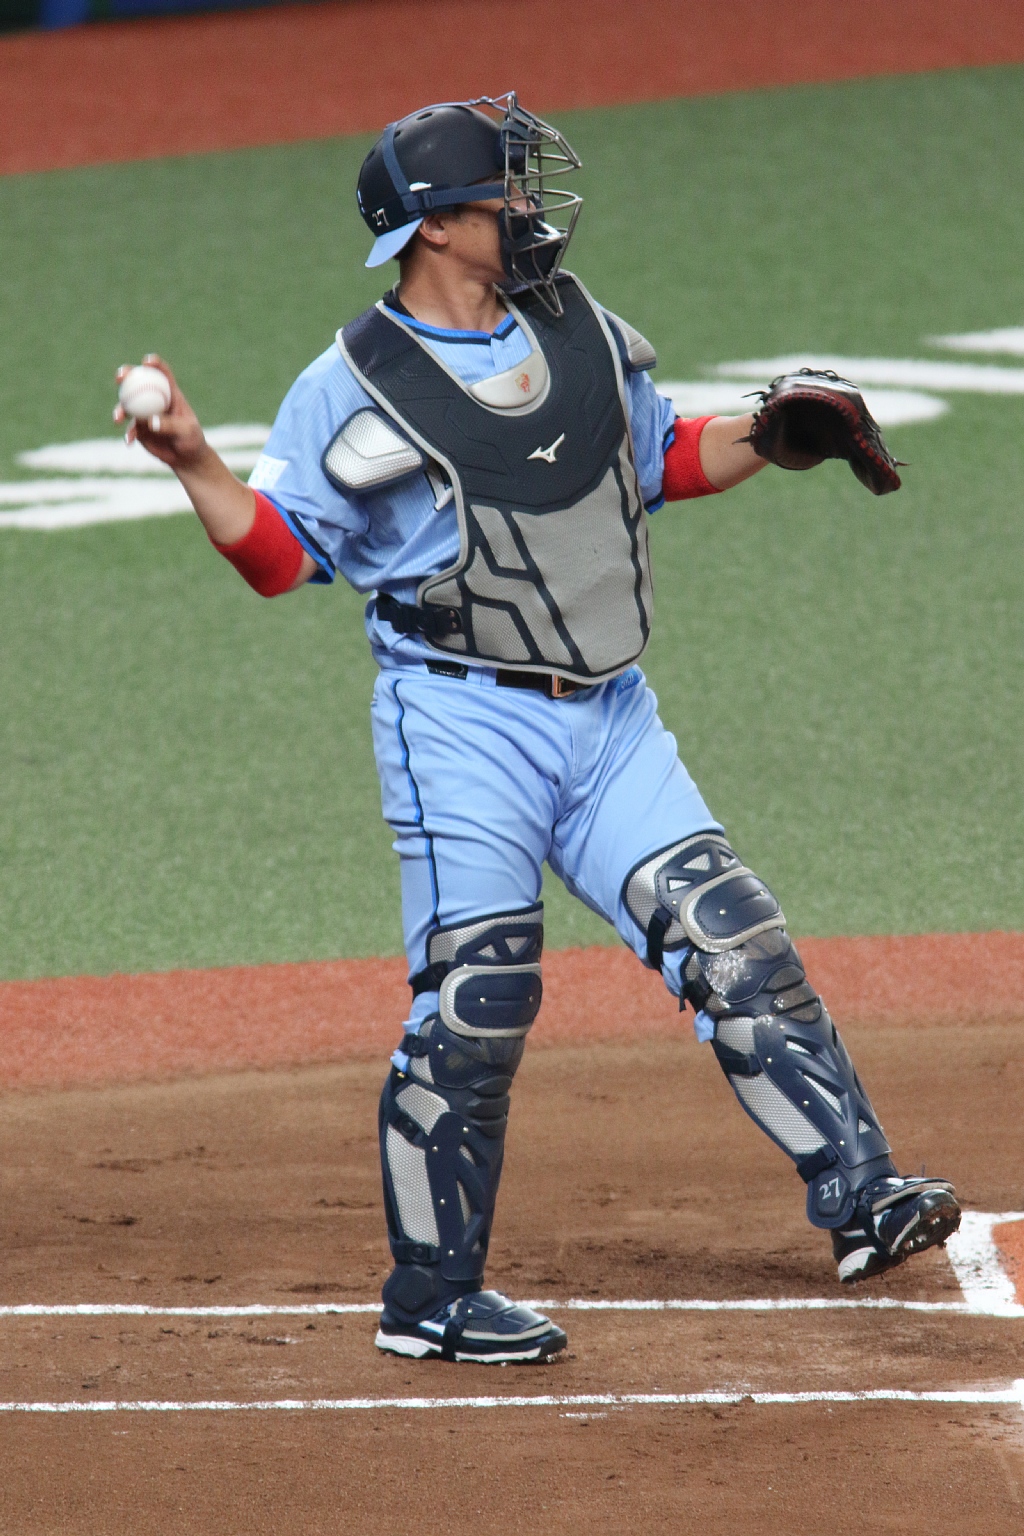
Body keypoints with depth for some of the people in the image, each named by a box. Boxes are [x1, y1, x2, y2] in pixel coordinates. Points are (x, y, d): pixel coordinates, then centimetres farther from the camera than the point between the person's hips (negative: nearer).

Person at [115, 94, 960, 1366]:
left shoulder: (578, 328, 11)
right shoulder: (353, 388, -6)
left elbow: (665, 458, 24)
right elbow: (279, 553, -7)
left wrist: (771, 432, 8)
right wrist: (195, 465, -23)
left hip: (611, 715, 5)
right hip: (463, 722, -5)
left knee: (733, 942, -3)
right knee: (472, 1006, -5)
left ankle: (860, 1198, -3)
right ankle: (431, 1297, 6)